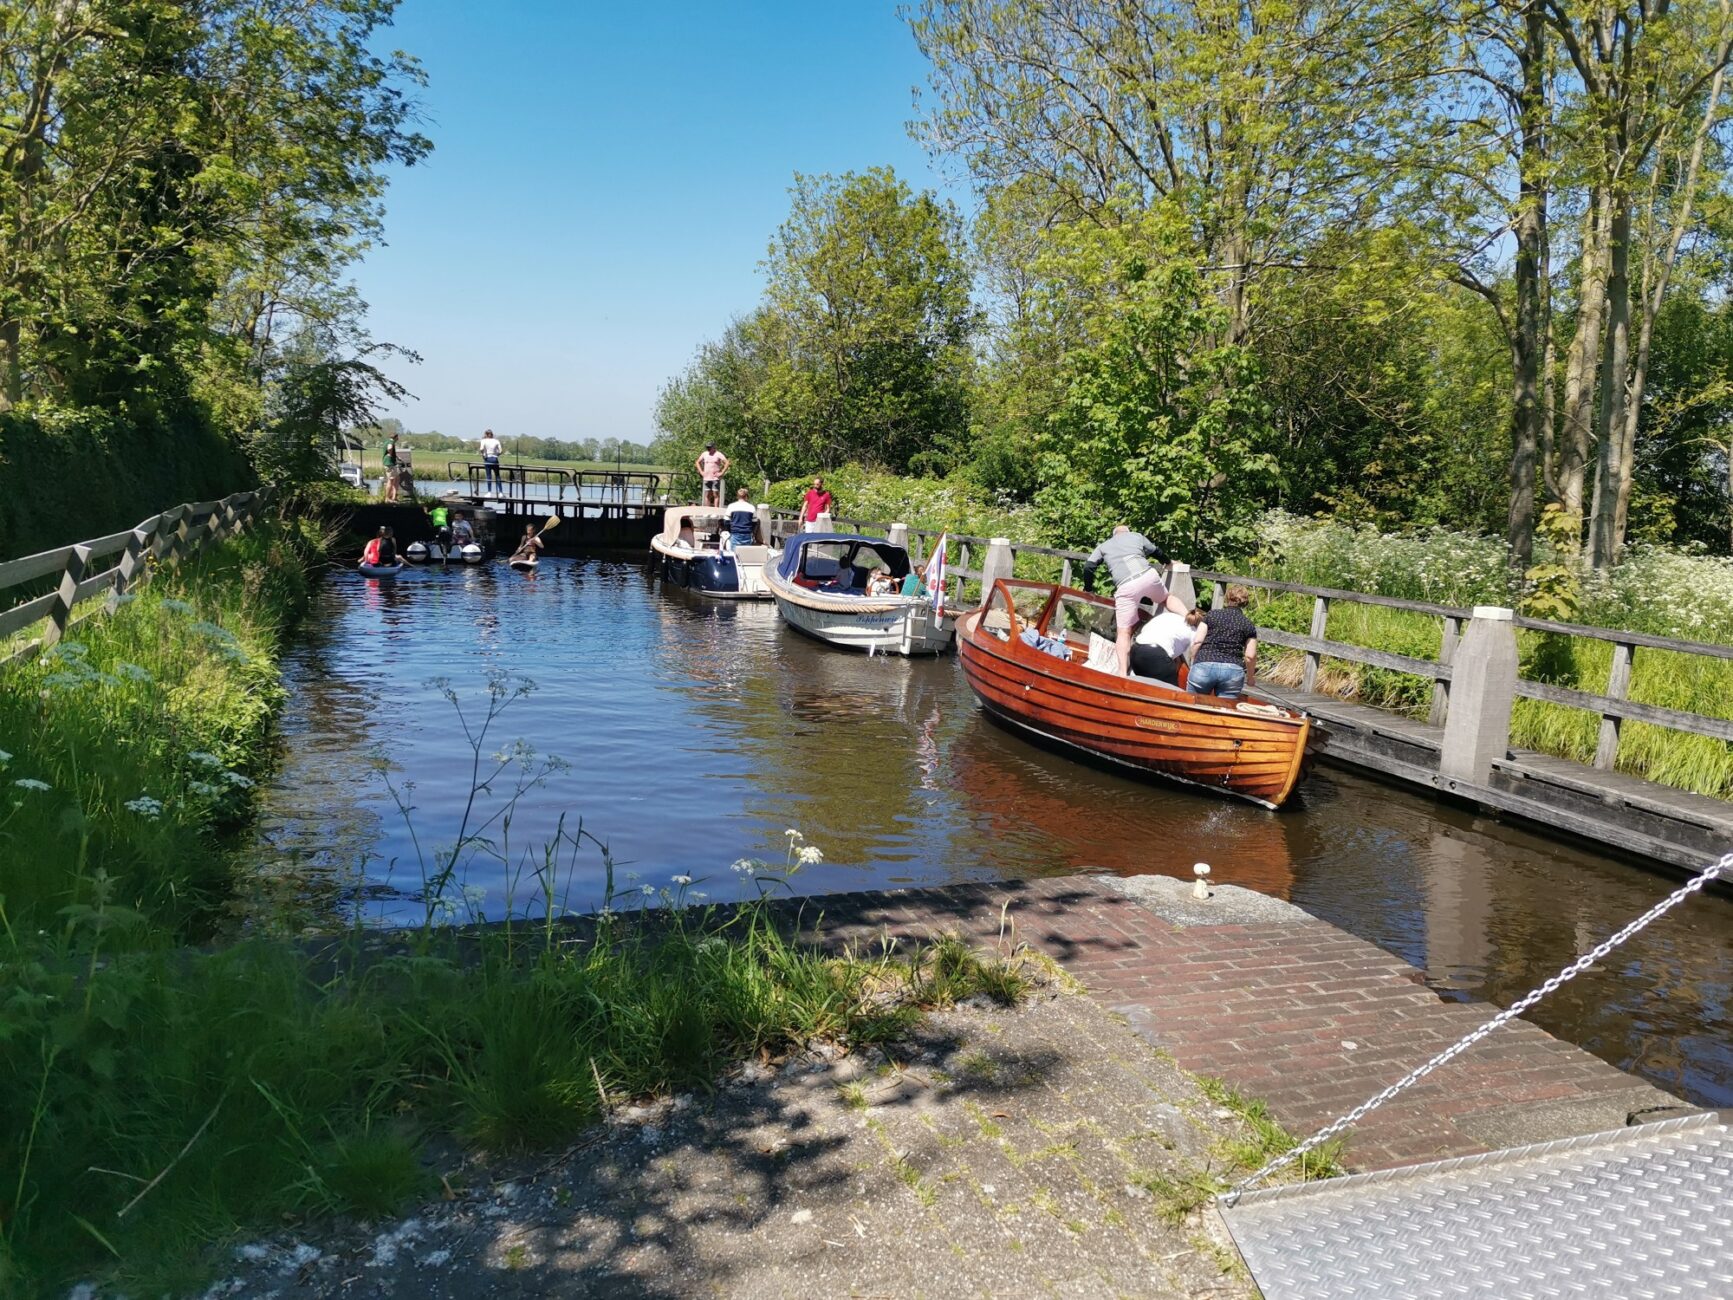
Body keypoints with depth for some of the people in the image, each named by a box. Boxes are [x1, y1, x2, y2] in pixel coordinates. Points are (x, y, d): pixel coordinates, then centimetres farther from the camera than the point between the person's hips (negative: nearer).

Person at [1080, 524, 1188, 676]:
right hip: (1149, 576, 2)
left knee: (1124, 632, 2)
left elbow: (1088, 567, 12)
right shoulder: (1136, 536, 28)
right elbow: (1156, 551, 40)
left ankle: (1123, 674, -8)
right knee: (1167, 597, 33)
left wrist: (1088, 588, 26)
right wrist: (1168, 562, 60)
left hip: (1126, 587, -1)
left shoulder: (1103, 546, 26)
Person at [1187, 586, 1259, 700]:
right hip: (1233, 671, 1)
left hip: (1204, 666, -1)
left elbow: (1197, 641, 3)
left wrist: (1193, 664, 15)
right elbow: (1250, 656, 7)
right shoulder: (1249, 625, 14)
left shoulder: (1212, 615, 14)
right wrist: (1250, 677, 22)